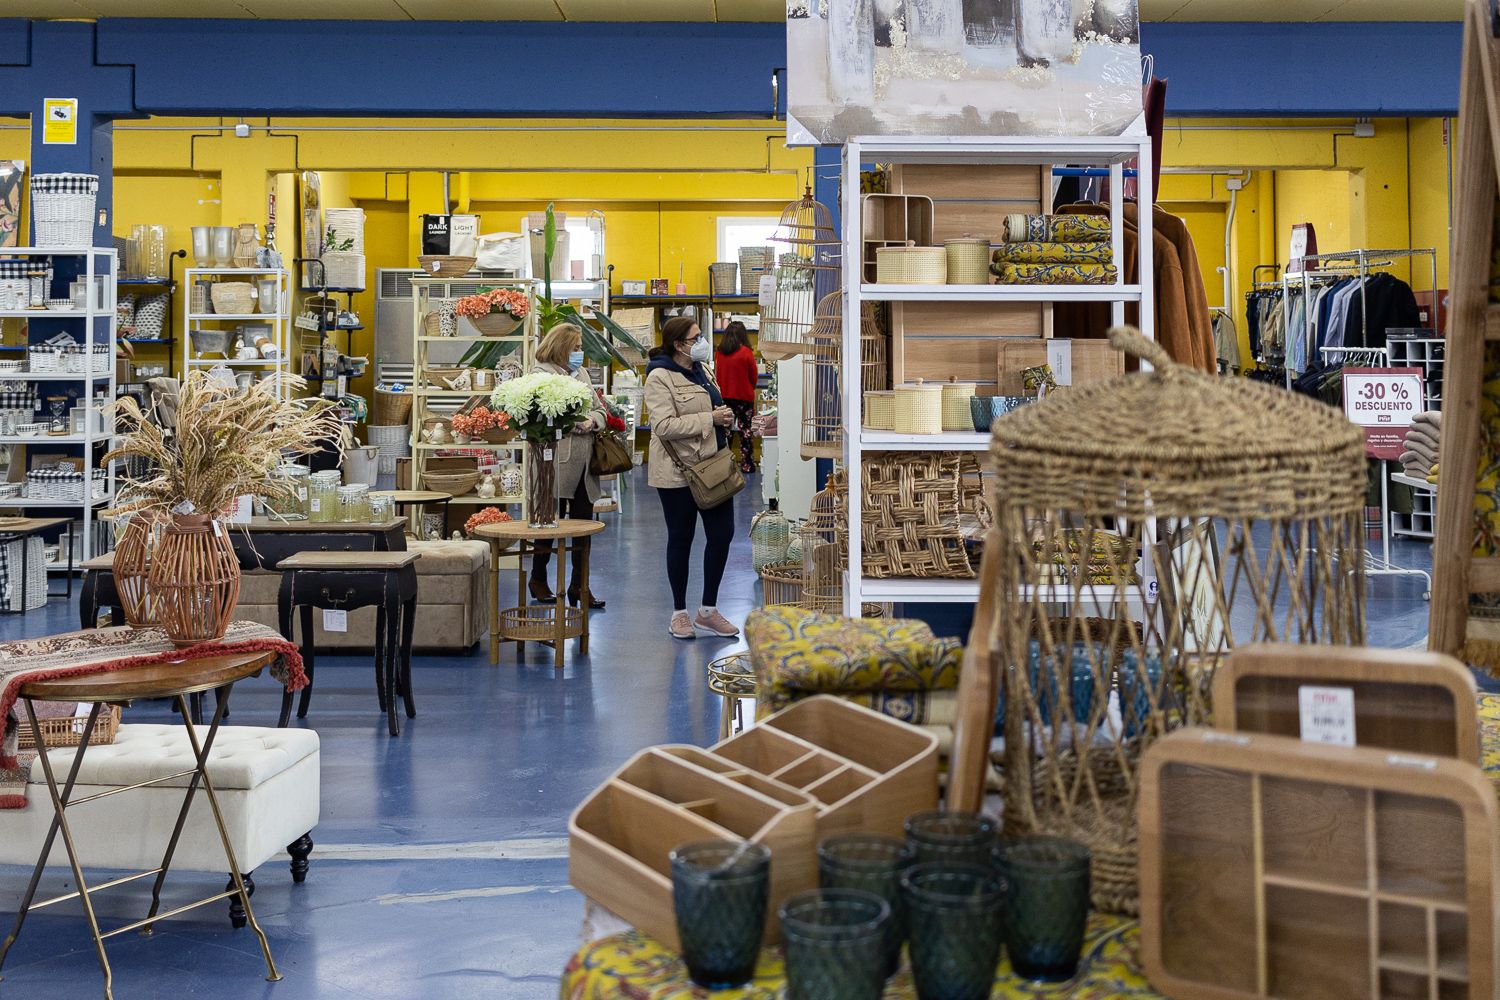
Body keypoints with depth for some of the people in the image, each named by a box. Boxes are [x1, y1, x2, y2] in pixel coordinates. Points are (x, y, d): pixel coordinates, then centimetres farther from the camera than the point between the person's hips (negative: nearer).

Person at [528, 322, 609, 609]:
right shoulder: (540, 373, -4)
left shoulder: (581, 373, 19)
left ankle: (579, 586, 14)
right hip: (557, 462, -6)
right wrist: (575, 424, -16)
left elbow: (600, 409, 17)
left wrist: (592, 421, -5)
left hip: (584, 463, 7)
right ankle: (538, 580, 19)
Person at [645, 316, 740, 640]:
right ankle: (679, 613, 19)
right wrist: (710, 419, -23)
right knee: (681, 540, 5)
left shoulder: (702, 370, 12)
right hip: (679, 472, -7)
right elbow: (664, 426, -24)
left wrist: (725, 417, 4)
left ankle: (708, 611, 19)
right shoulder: (659, 378, -14)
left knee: (722, 533, 5)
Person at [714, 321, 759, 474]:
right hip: (744, 396, -3)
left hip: (725, 396, 3)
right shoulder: (746, 353, -14)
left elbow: (718, 374, 7)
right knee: (745, 430, 6)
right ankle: (747, 464, 6)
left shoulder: (720, 352, -5)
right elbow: (754, 377, -4)